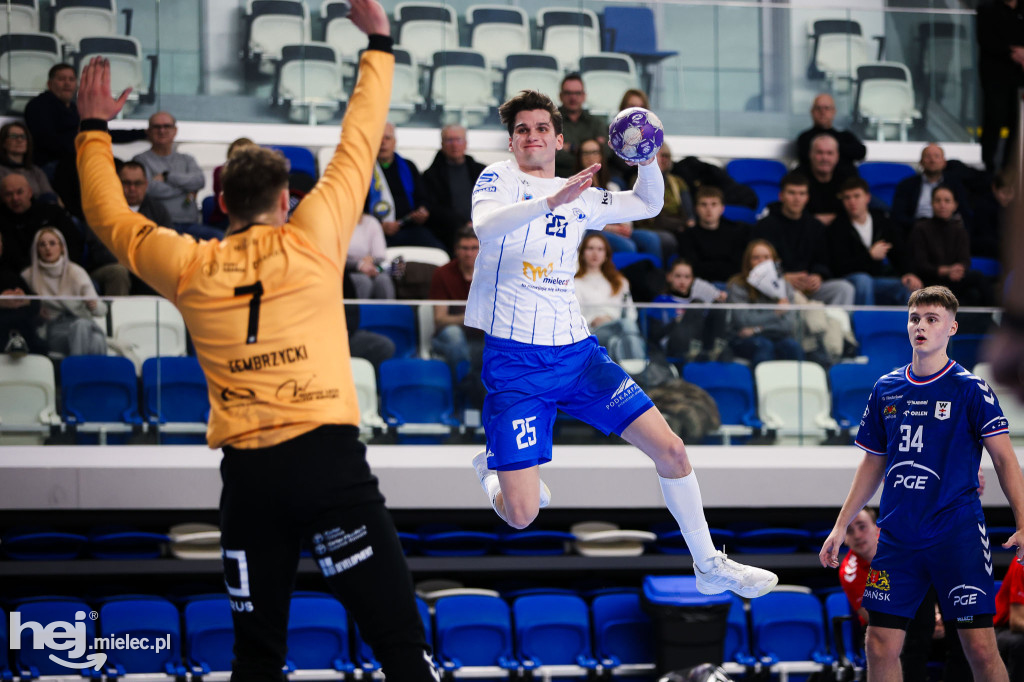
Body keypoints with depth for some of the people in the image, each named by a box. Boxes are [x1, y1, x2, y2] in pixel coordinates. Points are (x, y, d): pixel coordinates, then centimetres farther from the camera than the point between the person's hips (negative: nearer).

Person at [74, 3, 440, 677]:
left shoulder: (190, 268, 9)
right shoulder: (312, 239, 4)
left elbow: (110, 216, 26)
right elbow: (358, 147, 13)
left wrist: (95, 128, 38)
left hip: (246, 471, 3)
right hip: (329, 454, -3)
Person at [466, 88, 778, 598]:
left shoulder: (578, 197, 15)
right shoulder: (499, 178, -2)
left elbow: (648, 204, 24)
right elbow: (485, 226, -23)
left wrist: (648, 157, 2)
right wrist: (553, 200, -37)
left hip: (576, 350, 5)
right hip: (514, 360, -5)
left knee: (670, 449, -3)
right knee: (520, 516, -10)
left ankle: (709, 566, 13)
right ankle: (491, 469, 27)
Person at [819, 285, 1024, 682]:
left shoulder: (969, 389, -3)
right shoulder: (886, 389, 10)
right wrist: (841, 526, 18)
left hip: (957, 535, -4)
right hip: (896, 538, 4)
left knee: (980, 647, -7)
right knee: (880, 647, 0)